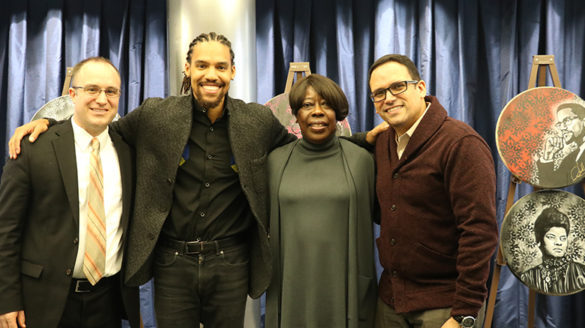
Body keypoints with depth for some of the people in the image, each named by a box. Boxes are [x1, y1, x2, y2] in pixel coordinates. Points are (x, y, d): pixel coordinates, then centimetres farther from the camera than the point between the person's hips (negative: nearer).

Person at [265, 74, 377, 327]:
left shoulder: (360, 159, -1)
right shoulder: (277, 160, 4)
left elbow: (366, 224, 2)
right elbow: (270, 224, 10)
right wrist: (269, 284, 10)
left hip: (343, 288, -1)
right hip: (292, 287, 2)